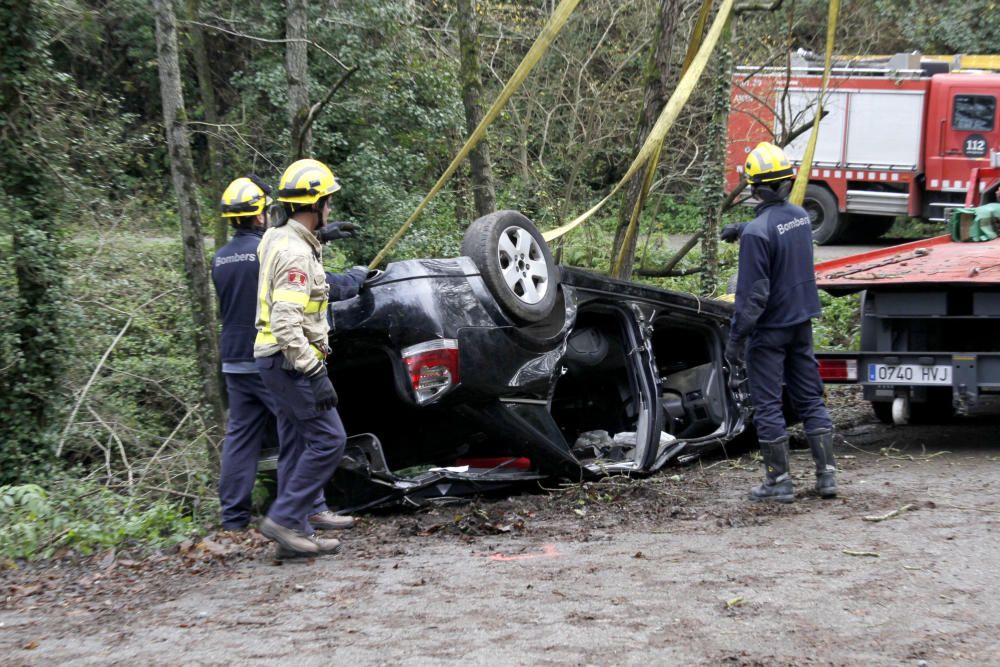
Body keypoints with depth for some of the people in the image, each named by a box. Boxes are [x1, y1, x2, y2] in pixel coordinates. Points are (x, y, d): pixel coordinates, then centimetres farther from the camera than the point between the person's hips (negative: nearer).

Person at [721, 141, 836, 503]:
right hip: (801, 323, 7)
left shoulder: (757, 233, -22)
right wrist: (743, 228, 38)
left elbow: (752, 294, -22)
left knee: (767, 405, 3)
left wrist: (736, 337, -17)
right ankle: (826, 475, 13)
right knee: (810, 399, 14)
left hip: (770, 328, -7)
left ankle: (779, 481, 8)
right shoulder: (800, 216, 1)